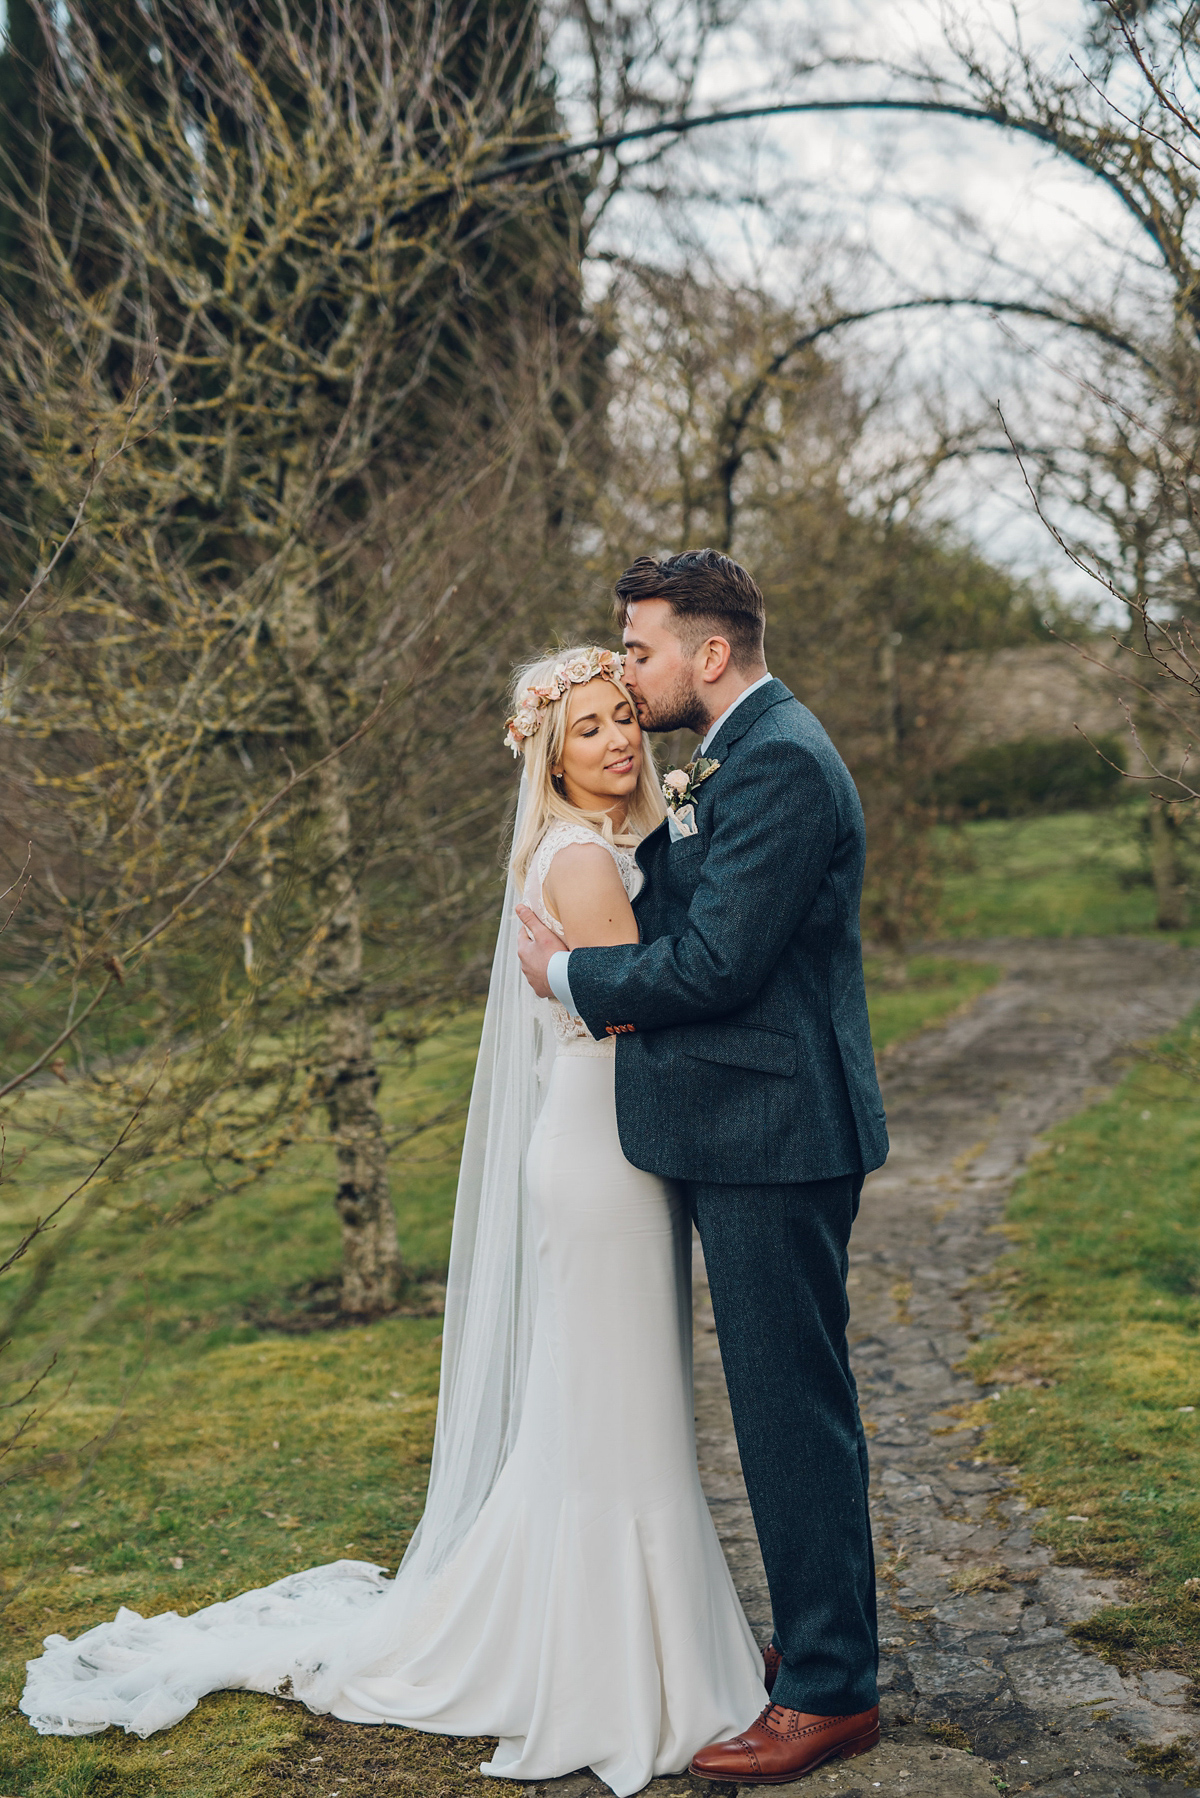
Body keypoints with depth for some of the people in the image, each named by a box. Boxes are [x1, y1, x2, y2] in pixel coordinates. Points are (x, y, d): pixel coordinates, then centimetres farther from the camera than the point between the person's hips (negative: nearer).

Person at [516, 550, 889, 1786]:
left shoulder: (777, 765, -17)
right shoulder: (742, 757, 16)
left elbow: (717, 962, -23)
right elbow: (683, 925, 14)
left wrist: (570, 974, -10)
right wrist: (667, 827, -3)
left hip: (772, 1138, -11)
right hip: (754, 1135, 11)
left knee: (793, 1406, -1)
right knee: (787, 1402, 19)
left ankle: (832, 1692, 12)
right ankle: (816, 1635, 34)